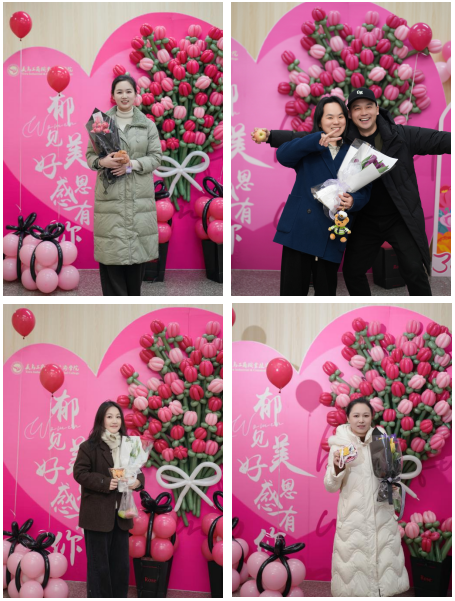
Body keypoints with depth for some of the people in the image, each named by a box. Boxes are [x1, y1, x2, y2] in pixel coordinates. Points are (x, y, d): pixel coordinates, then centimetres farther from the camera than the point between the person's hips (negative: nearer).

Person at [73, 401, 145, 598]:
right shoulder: (89, 446, -8)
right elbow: (79, 473, -12)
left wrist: (137, 482, -8)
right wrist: (105, 483, -21)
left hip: (120, 514, 6)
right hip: (97, 514, -5)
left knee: (121, 563, 12)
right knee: (99, 564, 2)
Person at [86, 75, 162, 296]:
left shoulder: (148, 124, 6)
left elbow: (156, 157, 4)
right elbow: (89, 155, 7)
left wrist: (132, 164, -12)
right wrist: (102, 162, -15)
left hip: (139, 196, 1)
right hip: (110, 195, -1)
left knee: (137, 248, 3)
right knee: (110, 251, -3)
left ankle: (134, 298, 18)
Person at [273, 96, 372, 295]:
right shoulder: (308, 147, 10)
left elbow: (364, 191, 8)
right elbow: (283, 155, -10)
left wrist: (353, 202, -16)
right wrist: (316, 141, -22)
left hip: (331, 236, 2)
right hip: (299, 230, -2)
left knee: (326, 293, 7)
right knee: (292, 291, -4)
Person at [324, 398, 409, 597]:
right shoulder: (340, 444, -4)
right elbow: (331, 487, -5)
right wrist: (337, 466, -22)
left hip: (382, 513, 3)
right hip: (353, 515, -3)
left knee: (385, 557, 5)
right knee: (353, 559, -4)